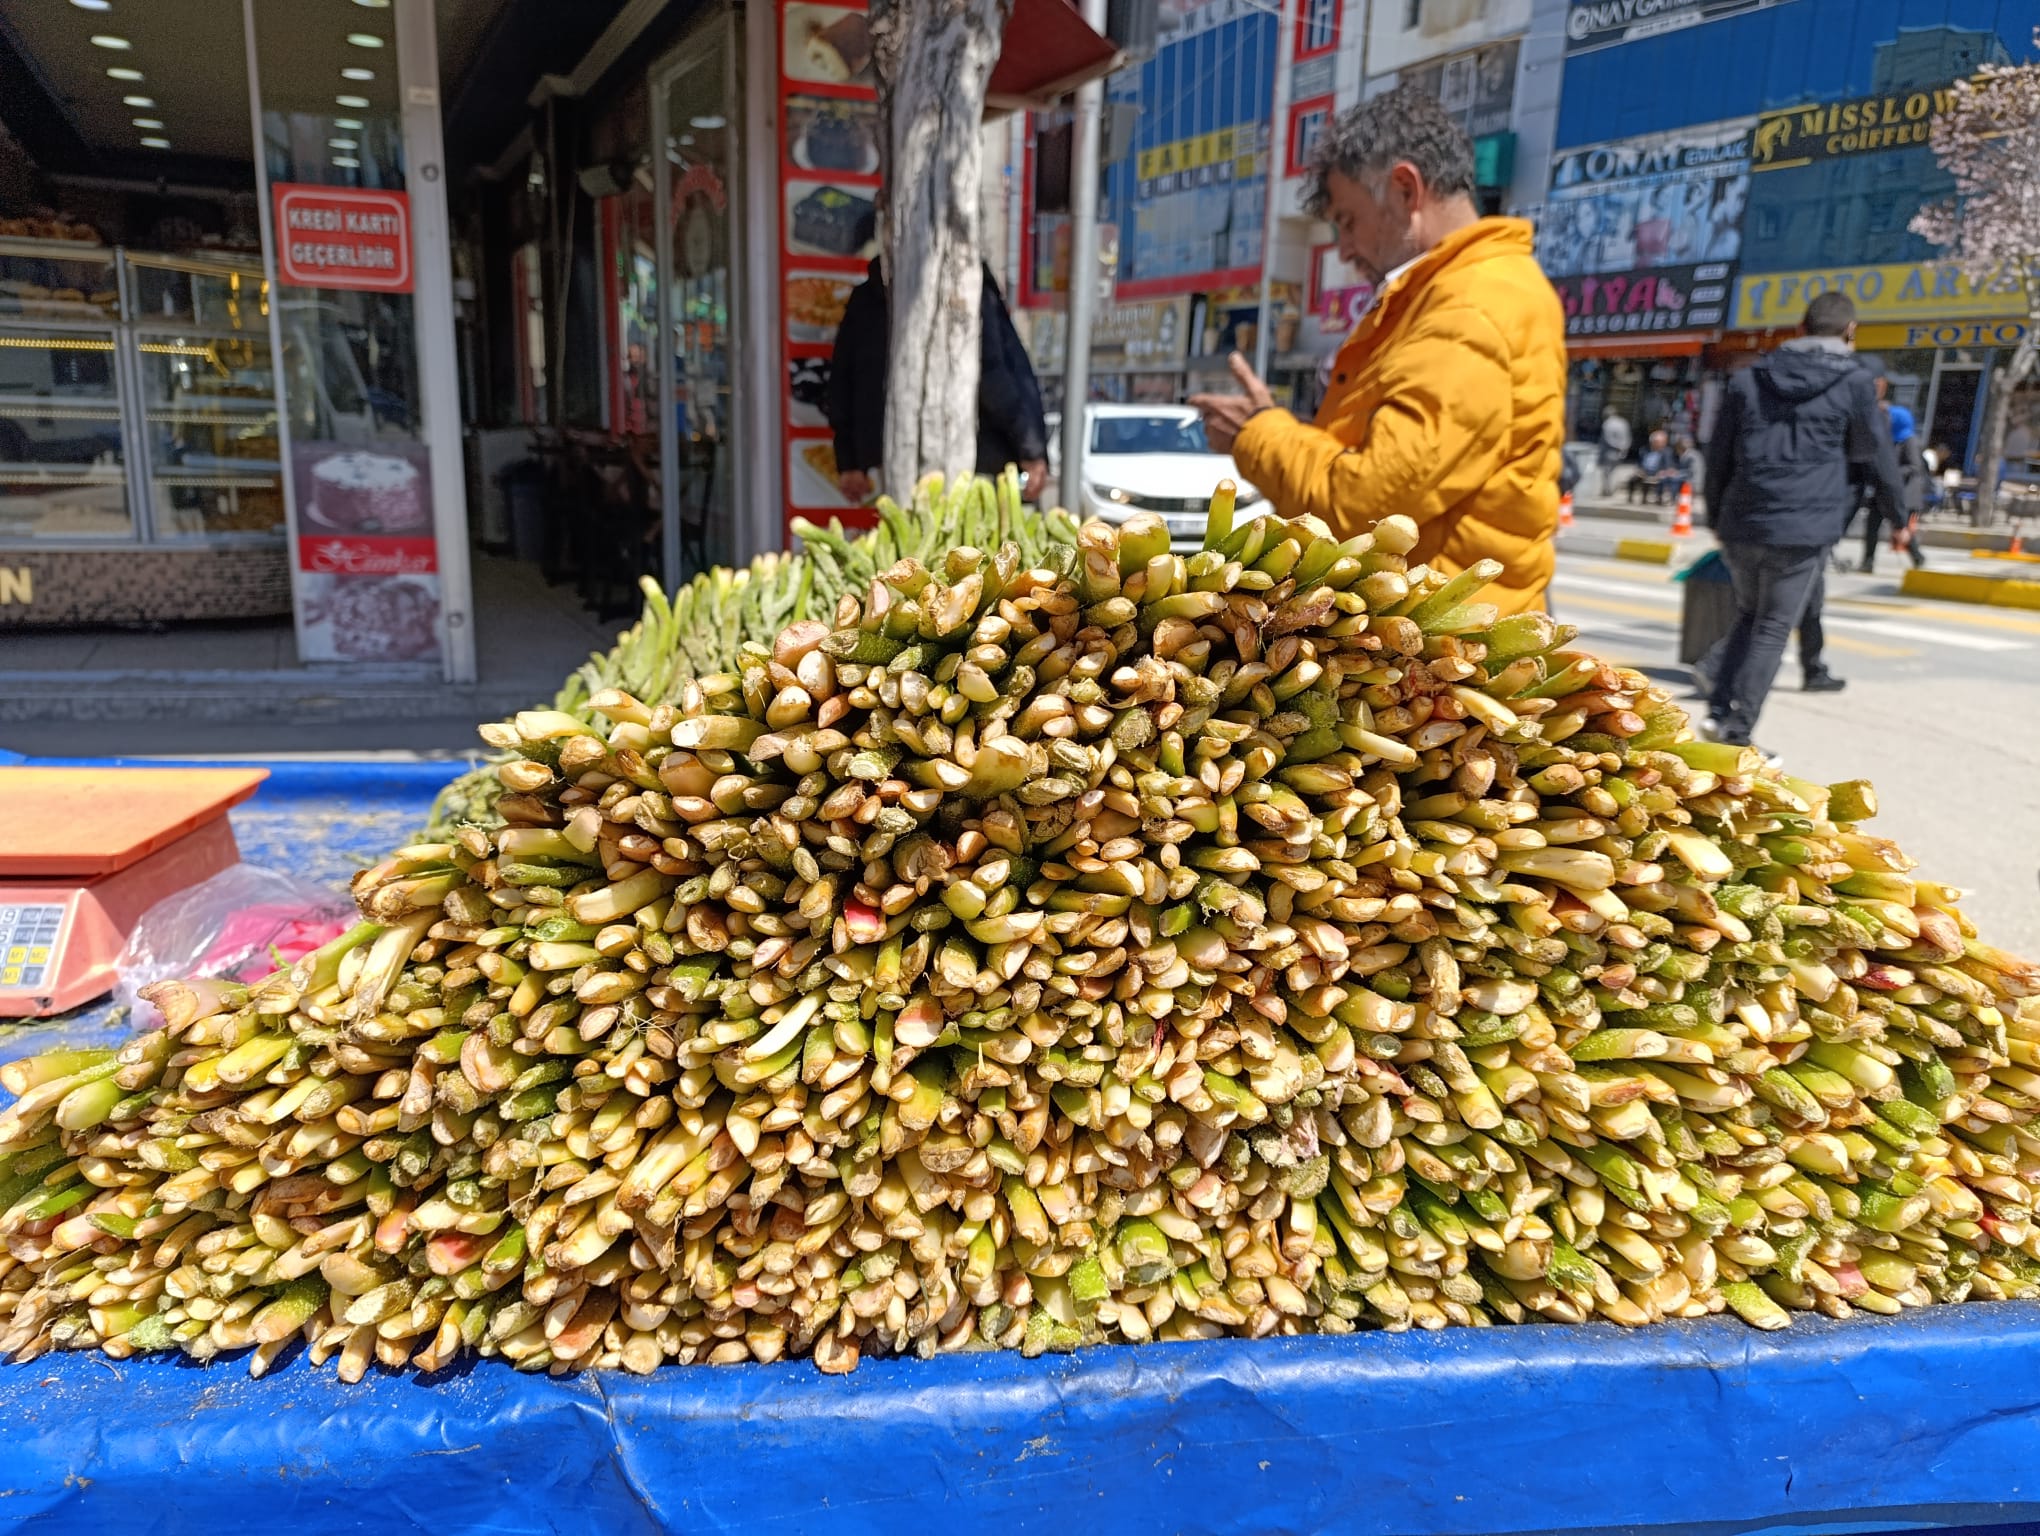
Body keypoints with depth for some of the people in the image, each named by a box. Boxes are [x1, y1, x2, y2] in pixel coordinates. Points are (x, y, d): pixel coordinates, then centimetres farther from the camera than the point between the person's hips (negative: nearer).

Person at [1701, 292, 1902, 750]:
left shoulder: (1748, 380, 10)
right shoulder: (1854, 383, 0)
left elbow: (1718, 457, 14)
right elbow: (1878, 457, 7)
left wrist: (1718, 517, 25)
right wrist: (1894, 515, 21)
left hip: (1740, 527, 4)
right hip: (1804, 532, -4)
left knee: (1748, 616, 21)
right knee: (1772, 629, 3)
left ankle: (1721, 710, 10)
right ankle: (1737, 731, 3)